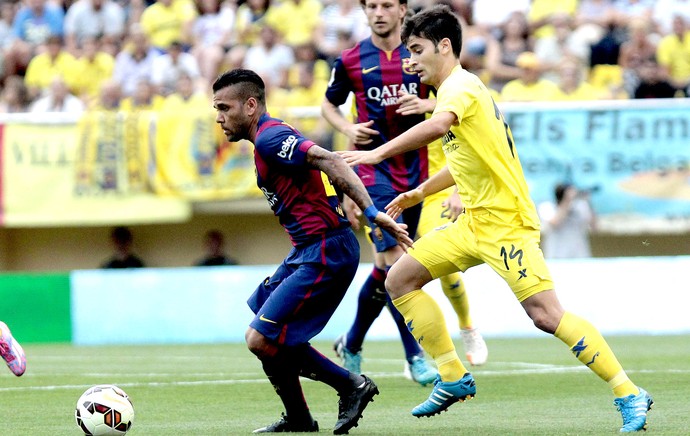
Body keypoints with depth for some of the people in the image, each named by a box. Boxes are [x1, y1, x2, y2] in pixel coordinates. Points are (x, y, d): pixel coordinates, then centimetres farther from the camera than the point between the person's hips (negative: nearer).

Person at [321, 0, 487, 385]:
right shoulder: (351, 61, 0)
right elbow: (329, 104, 15)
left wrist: (427, 104, -13)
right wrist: (347, 128, -5)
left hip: (414, 170, 3)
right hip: (374, 169, -2)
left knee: (387, 266, 9)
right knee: (392, 257, -16)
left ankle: (352, 344, 28)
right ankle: (414, 355, -13)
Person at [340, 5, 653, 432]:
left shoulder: (461, 85, -13)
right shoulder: (459, 89, 18)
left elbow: (439, 125, -37)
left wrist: (378, 153, -38)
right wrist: (418, 193, 29)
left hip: (506, 222, -10)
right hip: (474, 223, 10)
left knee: (546, 314, -18)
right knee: (400, 279, 4)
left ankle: (629, 395, -12)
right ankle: (455, 379, 8)